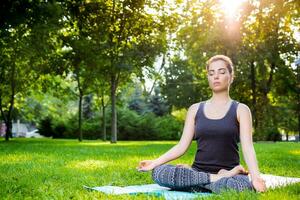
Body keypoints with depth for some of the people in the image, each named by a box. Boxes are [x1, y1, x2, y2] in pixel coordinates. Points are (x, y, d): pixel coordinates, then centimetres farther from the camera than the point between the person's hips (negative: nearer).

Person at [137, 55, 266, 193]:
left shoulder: (240, 110, 4)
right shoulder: (195, 109, 12)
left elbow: (247, 147, -8)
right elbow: (182, 146, 6)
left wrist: (256, 177, -26)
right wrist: (155, 162, -7)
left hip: (229, 174, -2)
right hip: (199, 171, 3)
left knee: (244, 185, -39)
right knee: (158, 172, -25)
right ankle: (215, 180, -16)